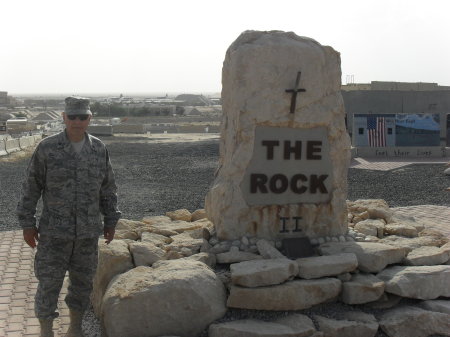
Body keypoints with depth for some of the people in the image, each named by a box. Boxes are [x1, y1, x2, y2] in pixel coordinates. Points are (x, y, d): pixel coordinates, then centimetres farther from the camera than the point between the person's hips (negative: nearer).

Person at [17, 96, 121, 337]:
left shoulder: (99, 149, -1)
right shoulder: (47, 148, -10)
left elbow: (108, 188, 7)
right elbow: (31, 187, -4)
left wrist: (111, 222, 7)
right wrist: (27, 224, -5)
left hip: (88, 231, 3)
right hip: (54, 231, -2)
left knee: (82, 281, 13)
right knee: (49, 282, 2)